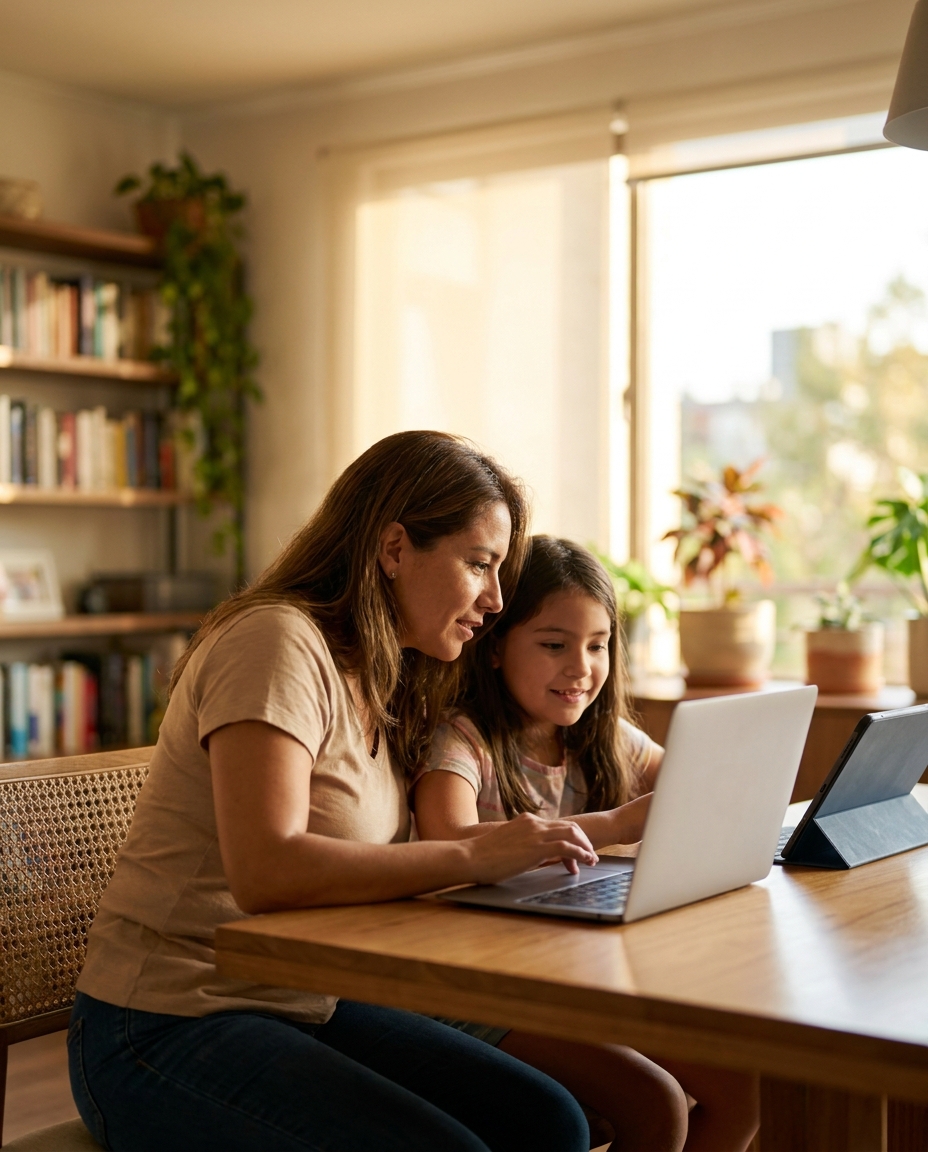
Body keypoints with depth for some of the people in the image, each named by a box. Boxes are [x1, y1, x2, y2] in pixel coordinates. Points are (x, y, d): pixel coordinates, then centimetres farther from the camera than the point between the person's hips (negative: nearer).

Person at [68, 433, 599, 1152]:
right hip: (164, 1030, -8)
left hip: (305, 1006, 8)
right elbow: (265, 871, -28)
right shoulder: (277, 641, -16)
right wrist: (473, 858, -27)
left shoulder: (383, 680, 13)